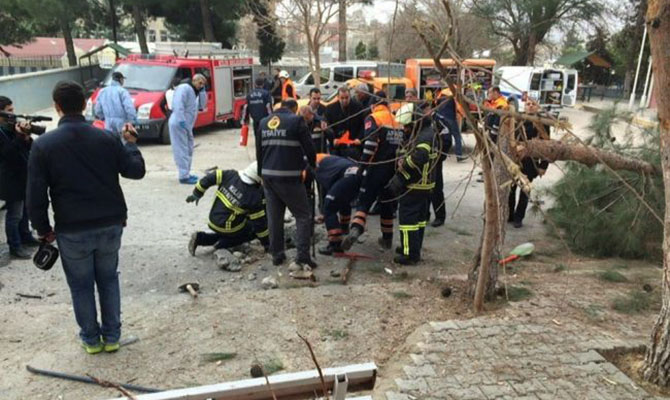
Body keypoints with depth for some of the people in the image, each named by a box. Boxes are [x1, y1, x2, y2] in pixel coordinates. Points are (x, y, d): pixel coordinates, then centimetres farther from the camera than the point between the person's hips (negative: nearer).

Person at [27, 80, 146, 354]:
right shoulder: (106, 139, -5)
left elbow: (36, 195, -8)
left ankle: (91, 339, 28)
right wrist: (131, 143, 18)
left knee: (81, 285, 15)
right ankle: (112, 336, 26)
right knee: (108, 279, 18)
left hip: (72, 230, -2)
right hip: (110, 225, 2)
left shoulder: (43, 145, -9)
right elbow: (136, 171, 3)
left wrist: (43, 229, 5)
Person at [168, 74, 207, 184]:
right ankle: (184, 176, -9)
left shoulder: (195, 93, 20)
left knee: (188, 150, 15)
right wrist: (181, 120, -29)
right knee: (182, 150, -10)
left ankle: (186, 174, 24)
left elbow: (202, 106, 11)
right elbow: (178, 104, -23)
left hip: (187, 125, 10)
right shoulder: (184, 88, -11)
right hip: (179, 124, -10)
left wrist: (202, 92, 5)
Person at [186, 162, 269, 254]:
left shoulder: (231, 175, -9)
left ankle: (200, 238, 13)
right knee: (254, 229, 12)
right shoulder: (254, 197, -20)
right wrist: (266, 243, 0)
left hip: (213, 221, 6)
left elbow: (209, 178, -7)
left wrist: (196, 194, 8)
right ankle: (223, 244, -1)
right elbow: (259, 222, -13)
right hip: (227, 228, -6)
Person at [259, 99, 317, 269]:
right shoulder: (296, 120, -5)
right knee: (303, 215, 4)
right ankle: (303, 255, -3)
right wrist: (313, 163, 16)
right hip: (288, 177, -6)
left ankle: (277, 254, 19)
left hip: (268, 175, 6)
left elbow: (259, 150, 18)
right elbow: (308, 146, -4)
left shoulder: (263, 122, 14)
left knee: (274, 216, 13)